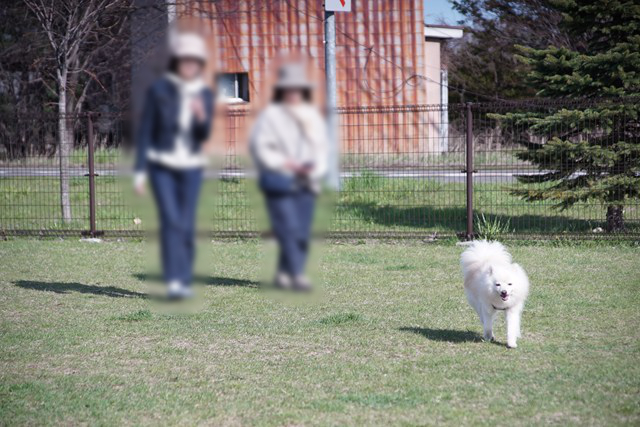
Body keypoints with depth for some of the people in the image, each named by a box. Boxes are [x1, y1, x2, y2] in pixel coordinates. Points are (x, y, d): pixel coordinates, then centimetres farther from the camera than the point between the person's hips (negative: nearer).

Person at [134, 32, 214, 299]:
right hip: (162, 165, -2)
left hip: (191, 167, 3)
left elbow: (204, 135, -3)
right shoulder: (159, 90, -6)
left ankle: (185, 281, 15)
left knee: (187, 225, 3)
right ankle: (173, 280, -22)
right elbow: (145, 131, -3)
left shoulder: (205, 95, 1)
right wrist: (140, 170, -5)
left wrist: (201, 117, -26)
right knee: (171, 220, -17)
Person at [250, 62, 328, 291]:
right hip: (279, 181, -5)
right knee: (288, 228, -14)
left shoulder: (313, 116, 16)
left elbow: (321, 148, 13)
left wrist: (314, 169, -7)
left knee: (303, 233, 2)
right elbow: (259, 145, -5)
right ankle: (296, 275, -17)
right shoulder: (271, 115, 2)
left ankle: (284, 273, 15)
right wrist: (284, 163, -13)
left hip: (306, 184, 5)